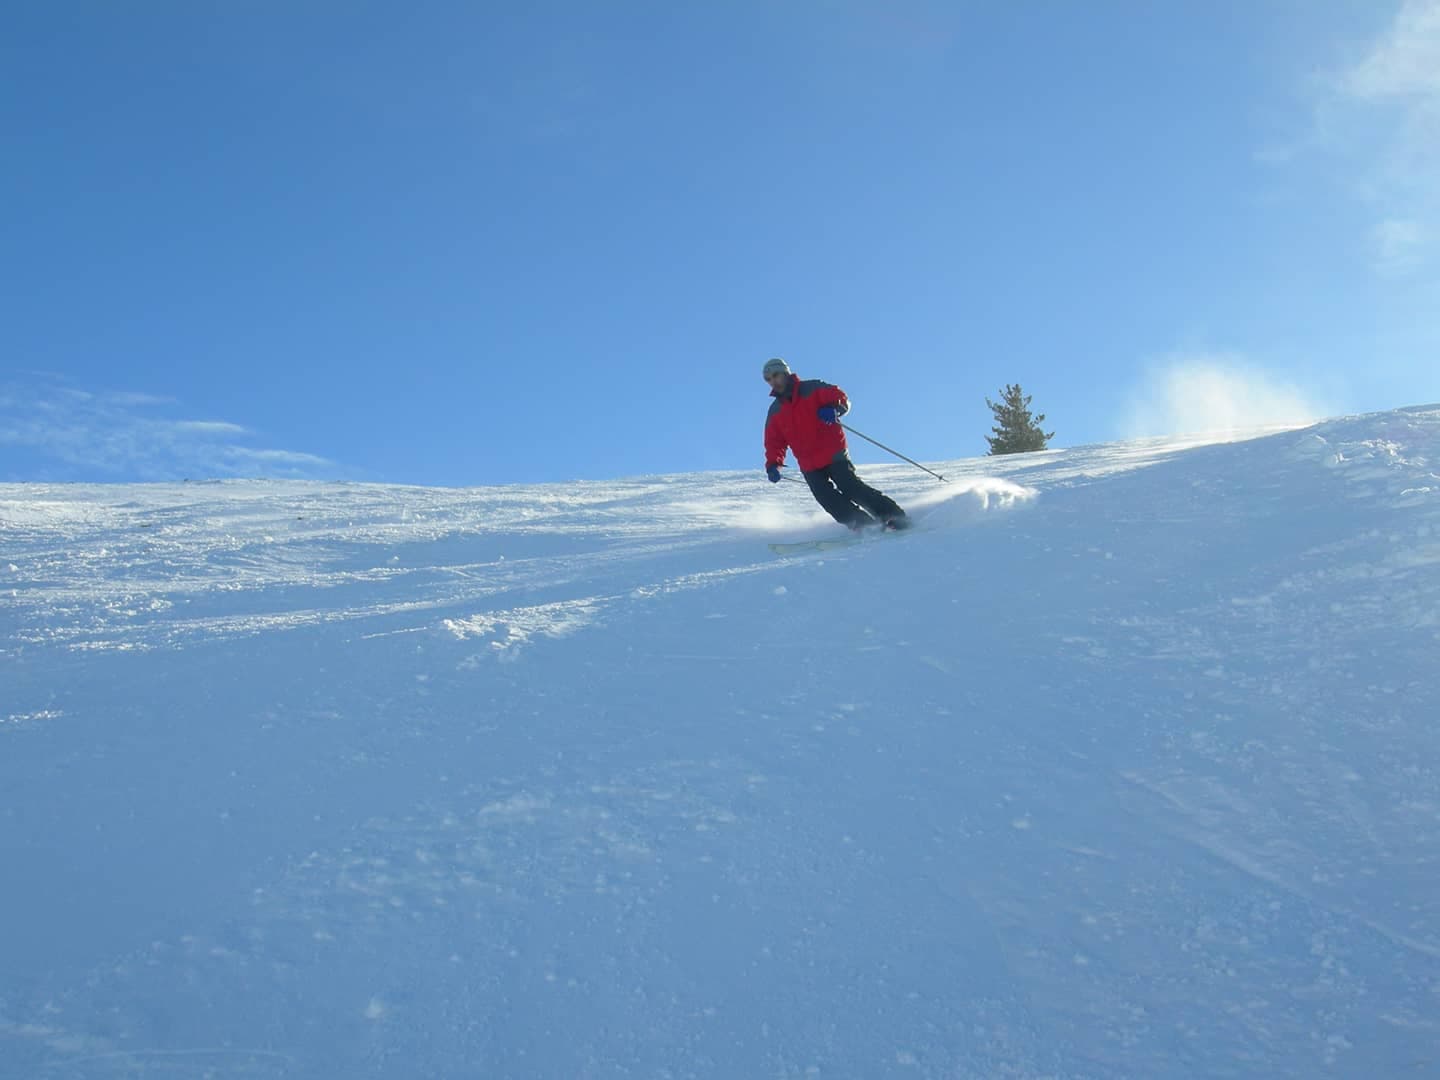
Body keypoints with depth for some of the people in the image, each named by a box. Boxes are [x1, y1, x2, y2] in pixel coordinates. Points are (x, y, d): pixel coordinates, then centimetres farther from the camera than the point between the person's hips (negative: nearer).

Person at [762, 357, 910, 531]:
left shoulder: (811, 389, 0)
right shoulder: (775, 412, 11)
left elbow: (841, 398, -6)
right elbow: (774, 441, 15)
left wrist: (833, 408, -29)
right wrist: (773, 464, -3)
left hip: (833, 454, -4)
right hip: (809, 465, 4)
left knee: (850, 487, -17)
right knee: (828, 499, -13)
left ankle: (894, 516, -10)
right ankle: (866, 525, -10)